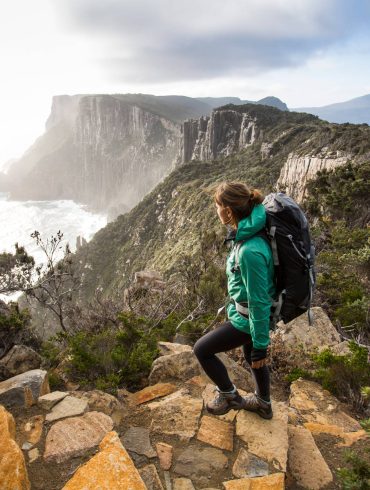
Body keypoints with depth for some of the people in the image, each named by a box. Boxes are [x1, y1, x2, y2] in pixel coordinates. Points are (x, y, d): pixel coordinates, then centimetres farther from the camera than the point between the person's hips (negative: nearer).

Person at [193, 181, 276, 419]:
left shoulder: (250, 251, -35)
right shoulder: (247, 234, -6)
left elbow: (259, 302, -27)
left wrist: (260, 345, -16)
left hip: (248, 319, -9)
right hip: (247, 312, 9)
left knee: (202, 349, 7)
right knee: (252, 356, 28)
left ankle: (229, 395, 29)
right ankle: (263, 403, 52)